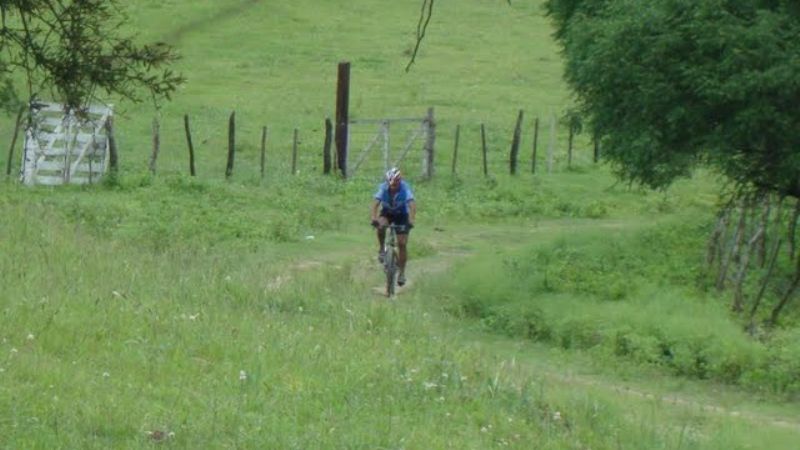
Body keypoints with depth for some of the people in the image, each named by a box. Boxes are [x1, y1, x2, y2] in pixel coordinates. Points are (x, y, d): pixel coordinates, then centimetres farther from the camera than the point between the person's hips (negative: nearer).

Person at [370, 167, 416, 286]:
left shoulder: (405, 188, -30)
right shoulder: (383, 187, -26)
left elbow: (412, 205, -40)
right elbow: (376, 204, -35)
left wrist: (411, 220, -55)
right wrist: (374, 218, -52)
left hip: (401, 215, -1)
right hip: (387, 213, 1)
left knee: (402, 244, -7)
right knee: (380, 226, -33)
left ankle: (402, 272, 5)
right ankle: (382, 249, -9)